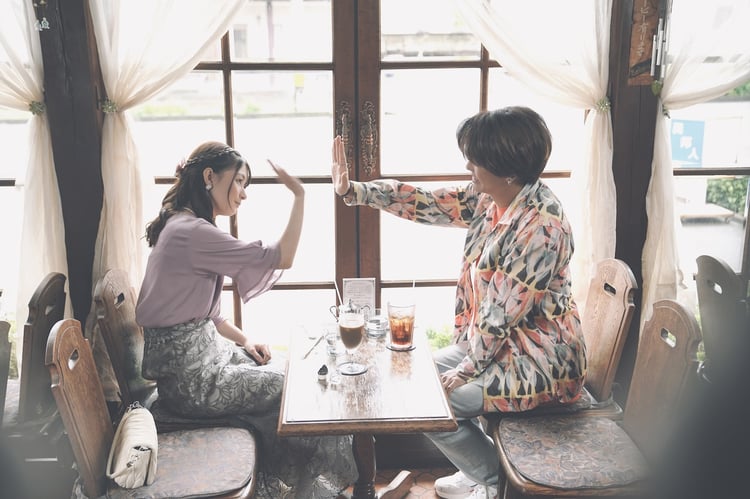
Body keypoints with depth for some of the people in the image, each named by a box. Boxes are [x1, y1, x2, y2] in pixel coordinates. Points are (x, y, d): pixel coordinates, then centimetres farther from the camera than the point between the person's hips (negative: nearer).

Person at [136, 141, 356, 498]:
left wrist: (243, 340, 7)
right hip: (192, 379, -10)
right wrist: (299, 195, -20)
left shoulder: (184, 227, 9)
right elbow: (281, 258, -25)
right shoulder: (192, 232, -23)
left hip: (200, 351, 10)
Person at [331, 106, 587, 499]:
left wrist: (465, 370, -13)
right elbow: (428, 204, 1)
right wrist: (352, 191, -3)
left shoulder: (540, 228, -30)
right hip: (497, 339, 9)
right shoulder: (489, 198, -4)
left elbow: (502, 316, -25)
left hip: (537, 360, -9)